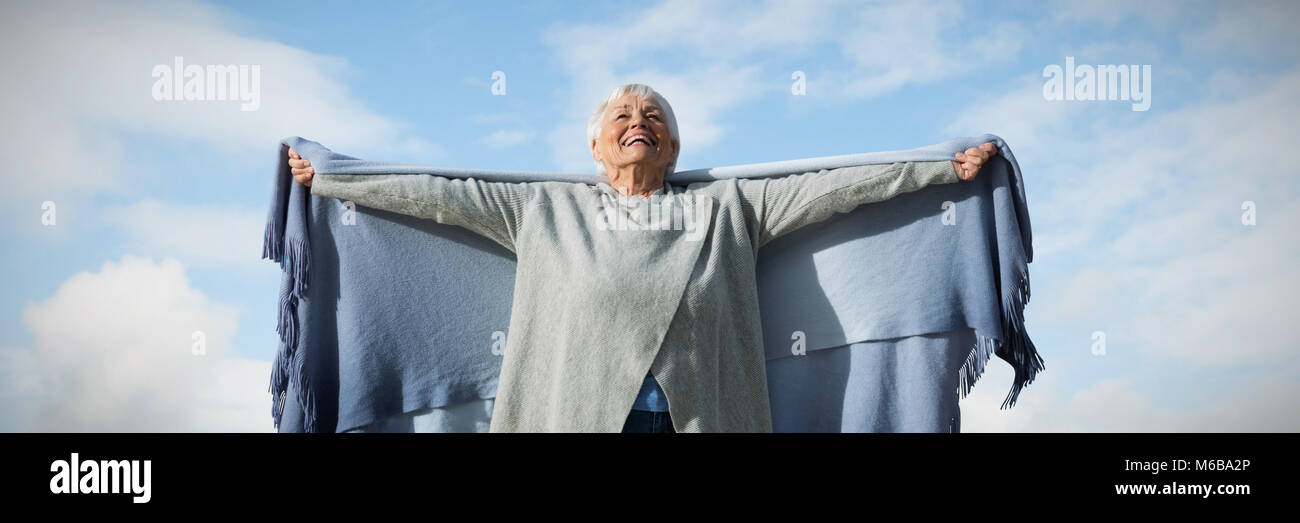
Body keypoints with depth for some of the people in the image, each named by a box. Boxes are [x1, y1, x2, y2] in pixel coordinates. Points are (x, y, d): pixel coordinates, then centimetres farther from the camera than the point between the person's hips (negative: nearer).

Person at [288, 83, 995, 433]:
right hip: (578, 414, 0)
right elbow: (438, 194, 14)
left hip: (703, 416, 0)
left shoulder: (727, 207, 14)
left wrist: (948, 168, 7)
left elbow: (835, 185, 10)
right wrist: (326, 178, 14)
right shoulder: (547, 210, 14)